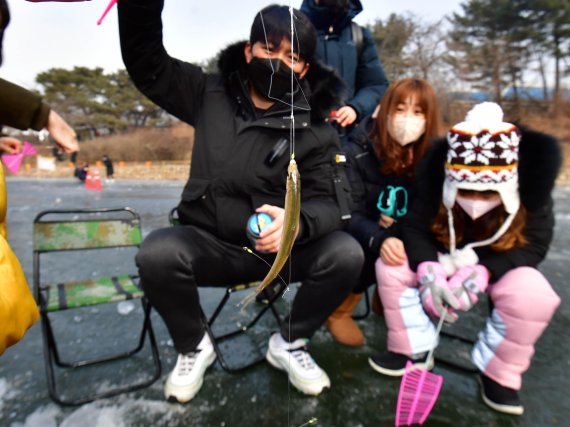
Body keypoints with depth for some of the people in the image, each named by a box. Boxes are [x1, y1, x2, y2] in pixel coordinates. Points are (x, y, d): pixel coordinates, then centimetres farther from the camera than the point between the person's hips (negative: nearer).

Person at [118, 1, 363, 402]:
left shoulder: (315, 130, -5)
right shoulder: (211, 94, 2)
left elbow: (328, 202, -13)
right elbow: (146, 61, 6)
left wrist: (297, 222, -37)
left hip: (280, 249, 0)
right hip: (209, 244, 1)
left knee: (345, 254, -26)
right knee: (156, 254, -30)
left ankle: (289, 344, 4)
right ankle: (194, 347, 4)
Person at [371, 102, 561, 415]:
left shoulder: (530, 195, -25)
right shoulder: (437, 180, -24)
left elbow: (533, 245, -21)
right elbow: (415, 229, -20)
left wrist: (482, 272, -37)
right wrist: (427, 268, -40)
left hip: (501, 264, -1)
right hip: (446, 257, 1)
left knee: (534, 295, -33)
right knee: (389, 266, -20)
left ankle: (498, 372, -4)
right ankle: (413, 349, 0)